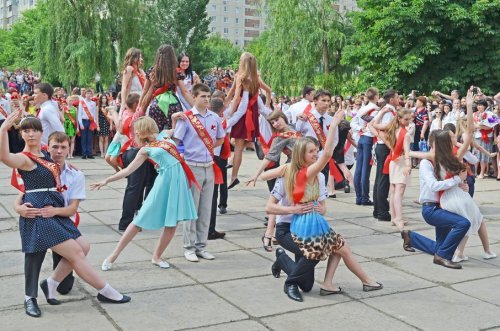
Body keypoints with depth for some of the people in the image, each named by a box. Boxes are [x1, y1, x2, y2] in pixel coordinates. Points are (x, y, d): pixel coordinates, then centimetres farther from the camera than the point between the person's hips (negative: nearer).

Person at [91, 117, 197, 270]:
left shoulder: (165, 134, 9)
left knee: (172, 223, 2)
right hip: (164, 181, -2)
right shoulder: (145, 150, 5)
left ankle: (156, 257, 18)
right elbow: (128, 170, 3)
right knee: (141, 220, 0)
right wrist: (107, 180, -1)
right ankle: (114, 255, 10)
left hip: (178, 179, 2)